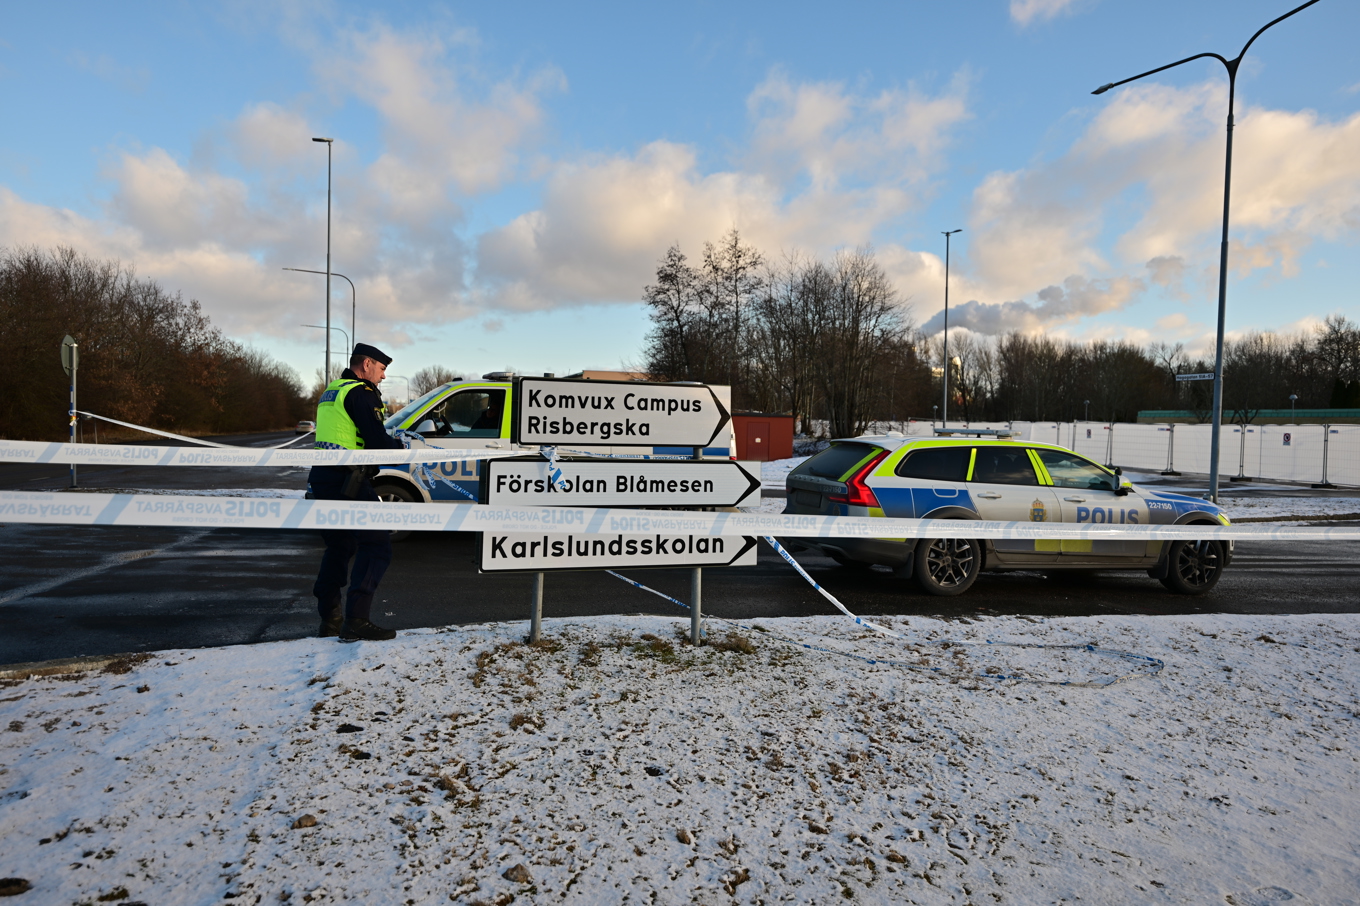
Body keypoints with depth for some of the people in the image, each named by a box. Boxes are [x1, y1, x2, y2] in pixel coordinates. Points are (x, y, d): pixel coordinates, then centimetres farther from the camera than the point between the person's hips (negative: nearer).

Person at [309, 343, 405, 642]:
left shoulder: (331, 391, 20)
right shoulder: (361, 393, -10)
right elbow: (377, 441, -17)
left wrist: (386, 442, 15)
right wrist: (400, 446, 3)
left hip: (322, 480, 10)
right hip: (348, 483, -10)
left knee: (339, 547, 20)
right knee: (376, 545, -6)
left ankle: (329, 618, 24)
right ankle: (356, 620, -10)